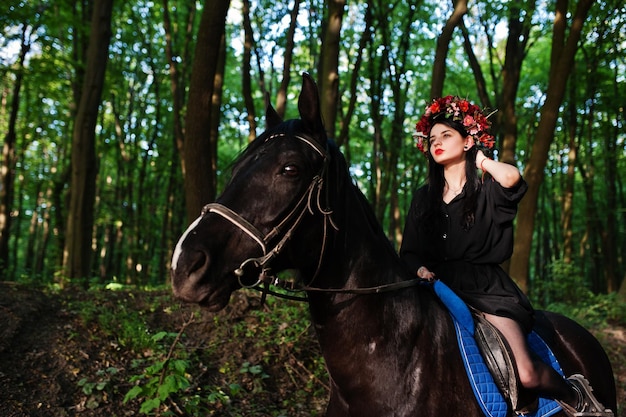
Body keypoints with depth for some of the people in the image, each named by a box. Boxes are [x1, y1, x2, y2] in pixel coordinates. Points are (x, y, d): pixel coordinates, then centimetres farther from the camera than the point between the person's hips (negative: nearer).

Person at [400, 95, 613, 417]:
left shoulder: (487, 192, 3)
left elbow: (512, 178, -23)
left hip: (485, 288, -4)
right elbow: (409, 251, 13)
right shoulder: (423, 198, 15)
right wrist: (420, 269, -11)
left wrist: (480, 159, -3)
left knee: (526, 375, -21)